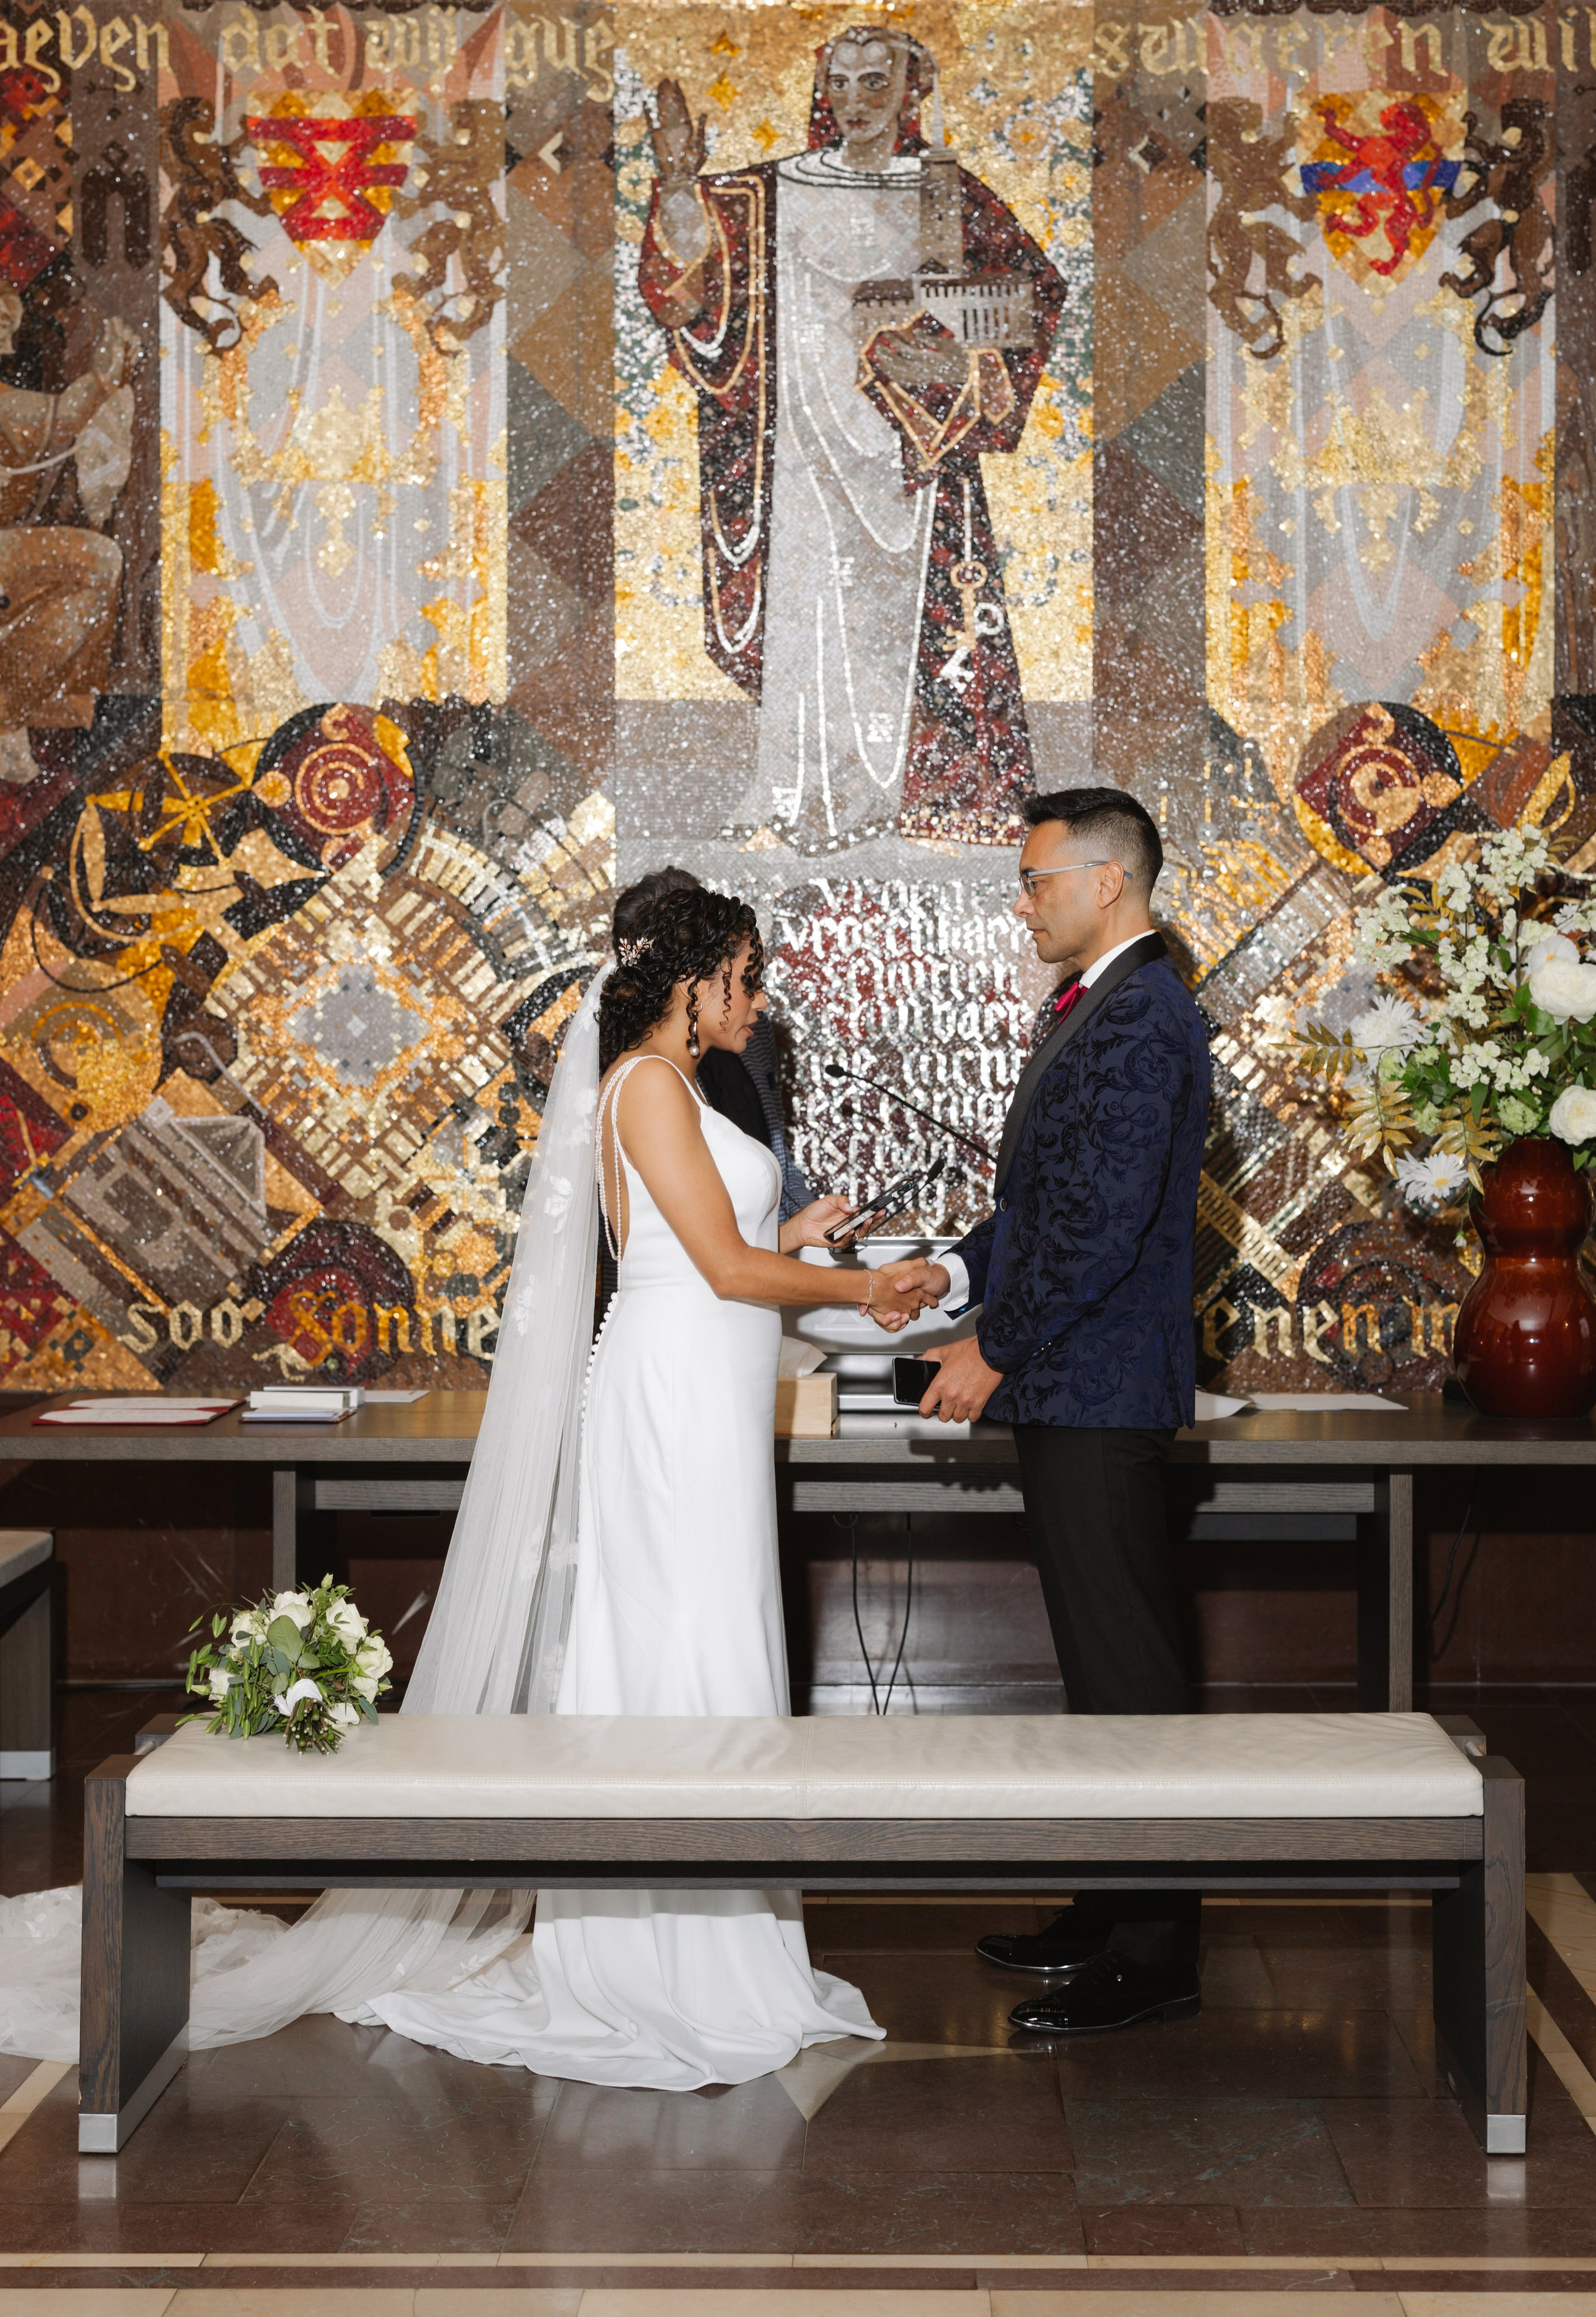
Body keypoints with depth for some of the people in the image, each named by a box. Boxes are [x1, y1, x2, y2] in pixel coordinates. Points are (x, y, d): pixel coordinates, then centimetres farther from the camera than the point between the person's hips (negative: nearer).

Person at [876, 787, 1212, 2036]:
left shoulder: (1141, 1016, -16)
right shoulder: (1091, 1009, 18)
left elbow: (1106, 1221, -22)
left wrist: (996, 1348, -16)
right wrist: (961, 1268, 7)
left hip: (1097, 1390, -11)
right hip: (1072, 1386, 11)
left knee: (1127, 1671, -5)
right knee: (1105, 1664, 16)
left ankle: (1153, 1959, 2)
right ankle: (1115, 1917, 25)